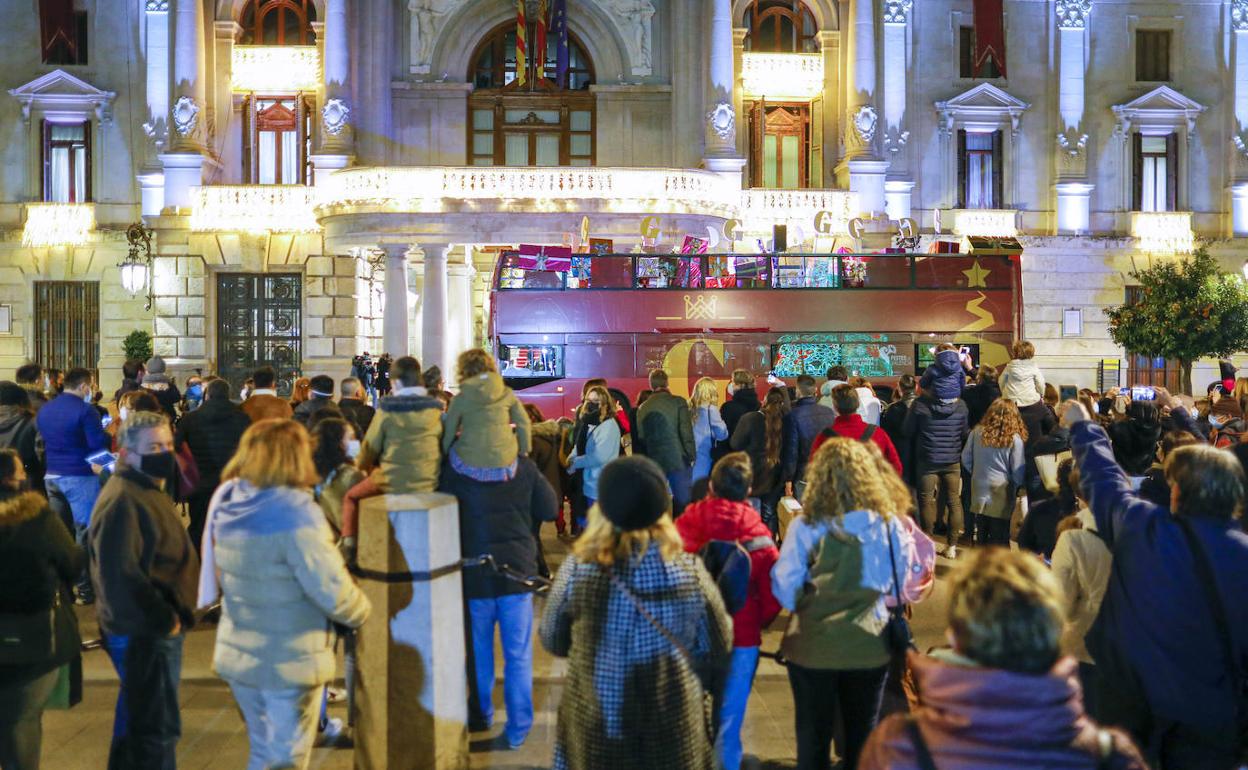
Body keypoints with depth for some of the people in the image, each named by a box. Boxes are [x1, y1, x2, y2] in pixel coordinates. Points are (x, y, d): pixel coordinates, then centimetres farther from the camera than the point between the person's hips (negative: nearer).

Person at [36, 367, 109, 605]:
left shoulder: (44, 410, 9)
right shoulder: (85, 410, -15)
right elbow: (99, 444, -18)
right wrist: (109, 432, 0)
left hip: (52, 476, 7)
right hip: (80, 477, -7)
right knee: (84, 531, -1)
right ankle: (84, 589, 1)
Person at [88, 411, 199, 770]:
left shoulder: (147, 490, 12)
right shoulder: (121, 501, -22)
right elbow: (120, 575, -30)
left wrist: (172, 616, 14)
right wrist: (163, 620, -22)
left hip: (155, 627, 11)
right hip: (144, 632, -11)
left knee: (138, 719, 22)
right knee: (158, 726, -3)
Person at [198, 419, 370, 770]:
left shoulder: (228, 503, 0)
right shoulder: (294, 513, -23)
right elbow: (332, 590, -23)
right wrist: (361, 612, -3)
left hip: (238, 654, 7)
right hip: (288, 662, -7)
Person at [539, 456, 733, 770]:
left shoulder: (578, 568, -18)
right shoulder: (690, 571, -16)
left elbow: (553, 640, -2)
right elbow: (717, 648, -3)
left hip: (596, 724, 0)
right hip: (672, 728, 0)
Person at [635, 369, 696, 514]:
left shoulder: (642, 408, 2)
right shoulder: (678, 402, -7)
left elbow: (641, 437, 6)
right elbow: (686, 432, -10)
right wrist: (691, 456, -2)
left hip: (654, 462, 3)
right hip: (678, 460, -3)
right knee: (683, 502, 4)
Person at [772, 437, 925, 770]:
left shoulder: (805, 527, -16)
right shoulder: (889, 524, -10)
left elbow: (785, 591, -12)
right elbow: (903, 578, 3)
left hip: (812, 646, -1)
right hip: (870, 646, 2)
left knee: (813, 737, 15)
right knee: (863, 734, 19)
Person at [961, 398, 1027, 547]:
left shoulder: (977, 432, -6)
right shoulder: (1014, 439, -14)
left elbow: (966, 459, 4)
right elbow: (1018, 471, -8)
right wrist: (1018, 487, 10)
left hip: (979, 492, 3)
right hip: (1001, 492, -3)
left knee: (982, 534, 16)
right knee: (1000, 540, 5)